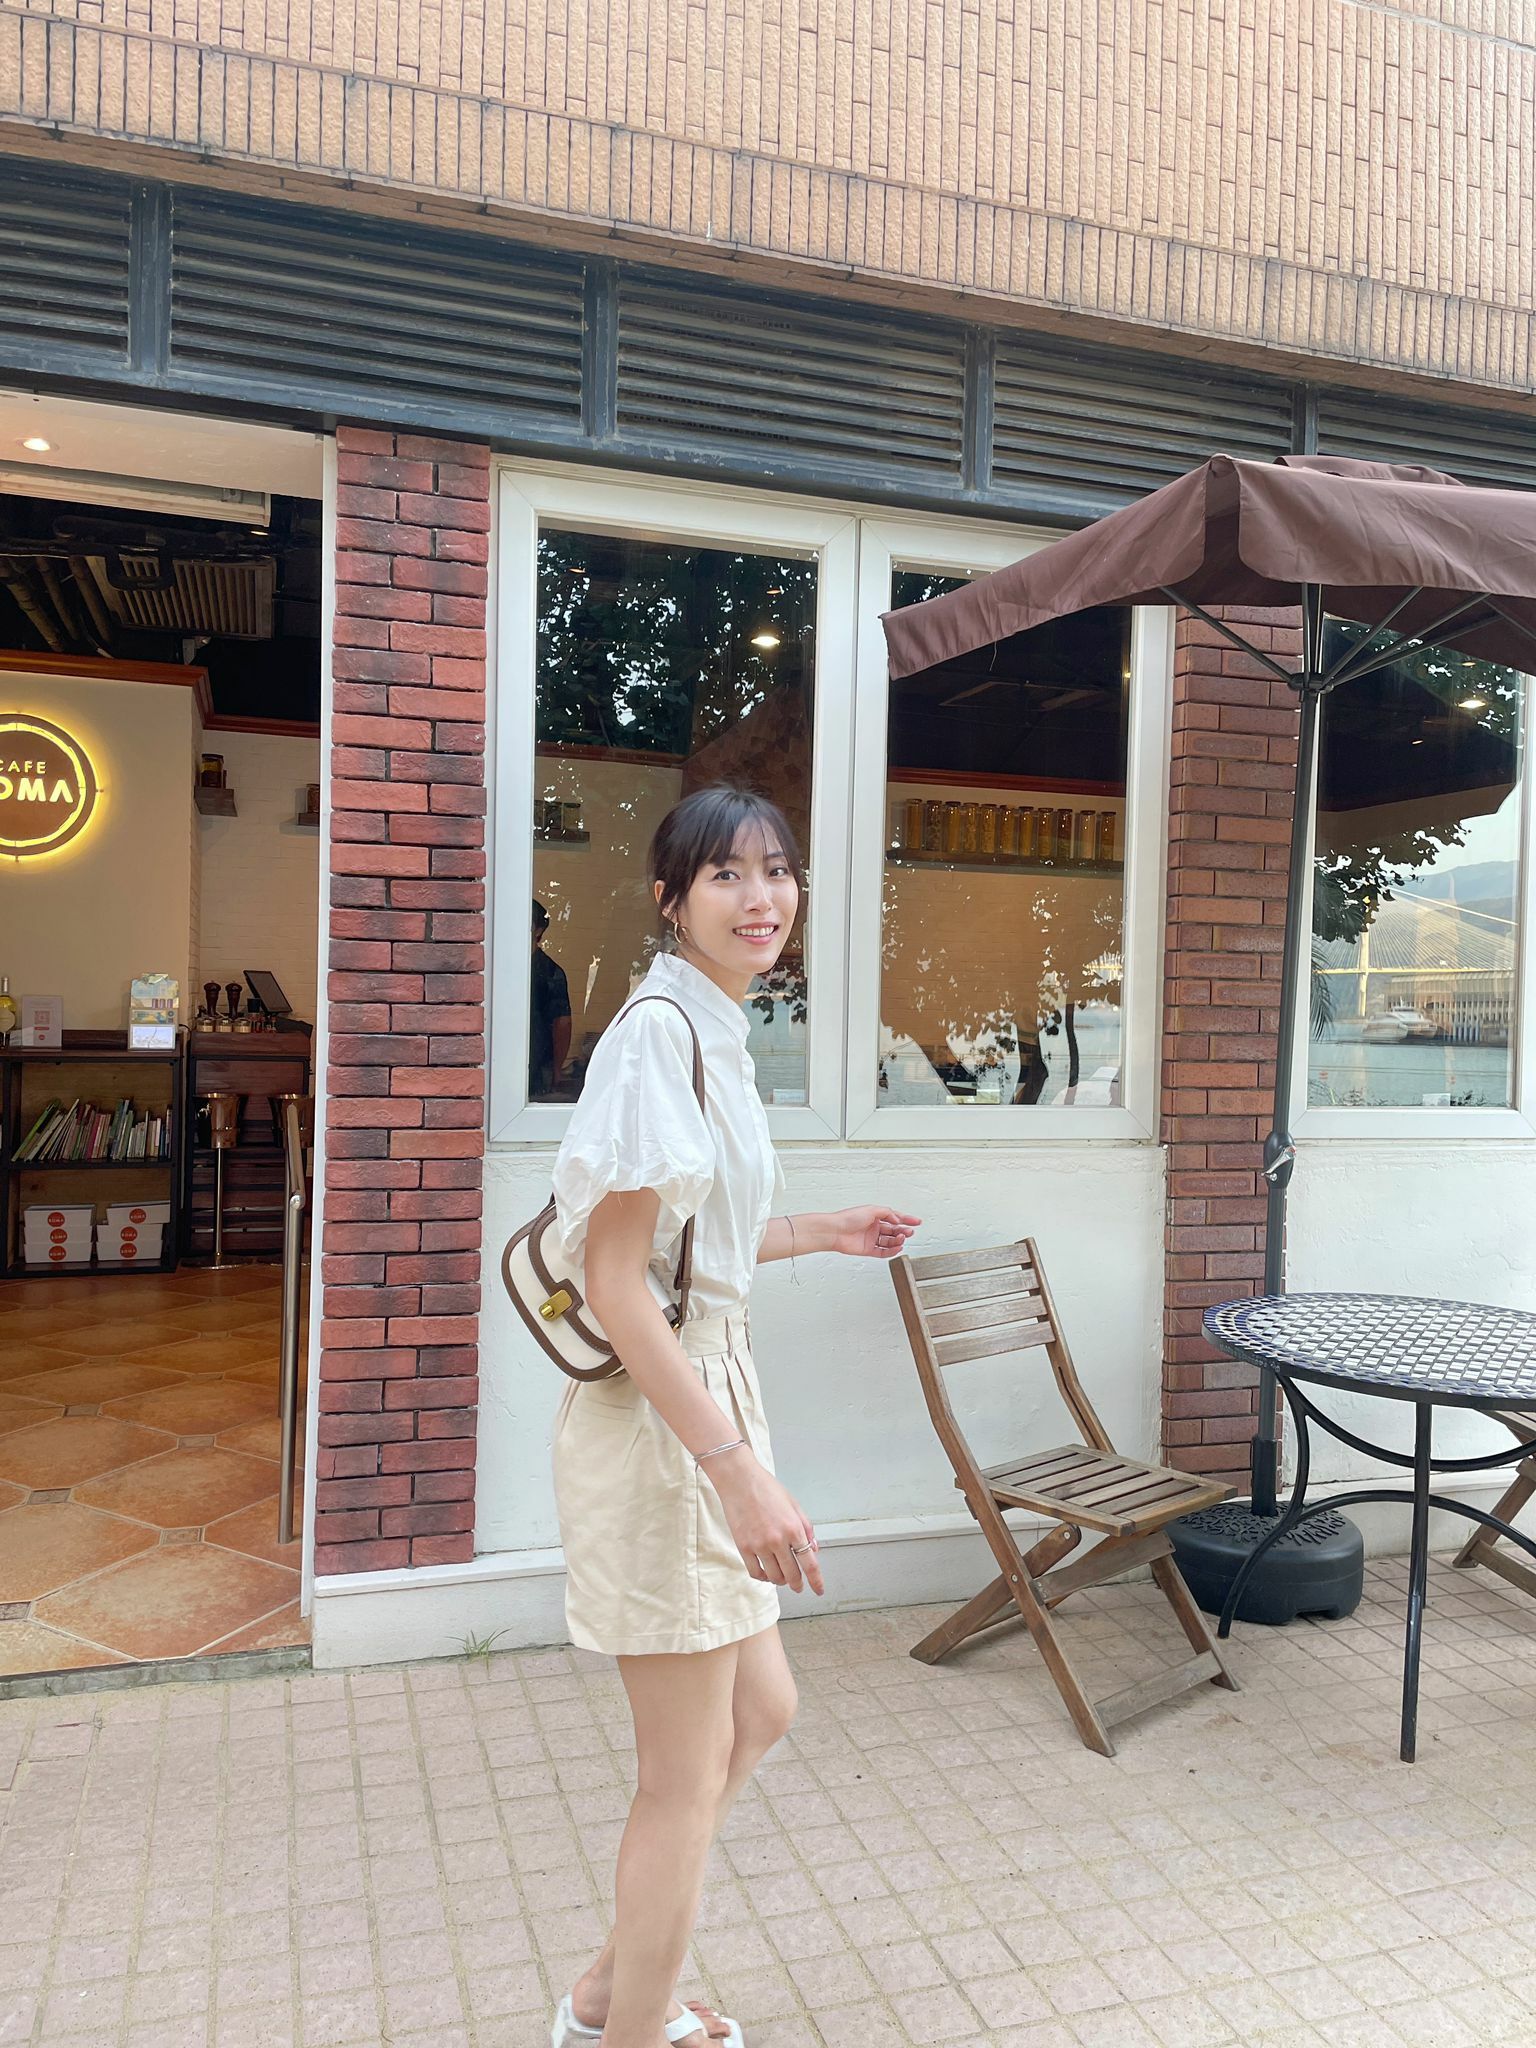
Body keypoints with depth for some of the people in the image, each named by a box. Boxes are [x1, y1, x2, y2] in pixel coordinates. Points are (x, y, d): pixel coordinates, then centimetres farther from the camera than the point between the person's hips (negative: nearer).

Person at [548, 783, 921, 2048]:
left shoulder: (713, 1030, 10)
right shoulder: (658, 1033, -19)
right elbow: (617, 1283, -23)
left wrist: (825, 1233, 27)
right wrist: (740, 1470, -26)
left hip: (712, 1393, 10)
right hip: (659, 1422, -10)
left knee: (760, 1713, 23)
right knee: (689, 1776, 8)